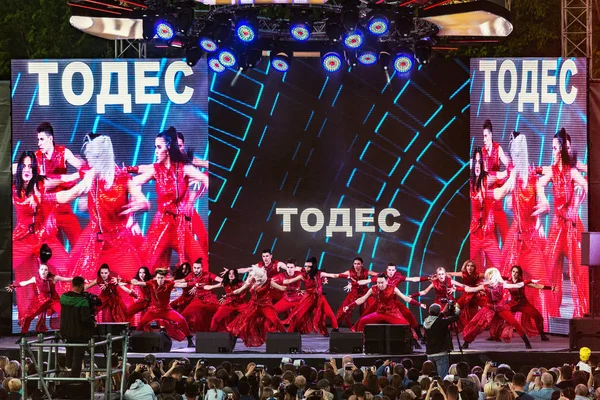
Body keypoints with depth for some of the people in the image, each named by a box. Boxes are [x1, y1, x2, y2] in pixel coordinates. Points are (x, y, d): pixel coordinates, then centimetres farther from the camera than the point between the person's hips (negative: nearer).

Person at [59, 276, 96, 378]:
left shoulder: (63, 297, -3)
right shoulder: (82, 301, -23)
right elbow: (85, 319, -25)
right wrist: (93, 324, -5)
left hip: (67, 332, 6)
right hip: (80, 334, -6)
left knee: (69, 357, 22)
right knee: (77, 358, 0)